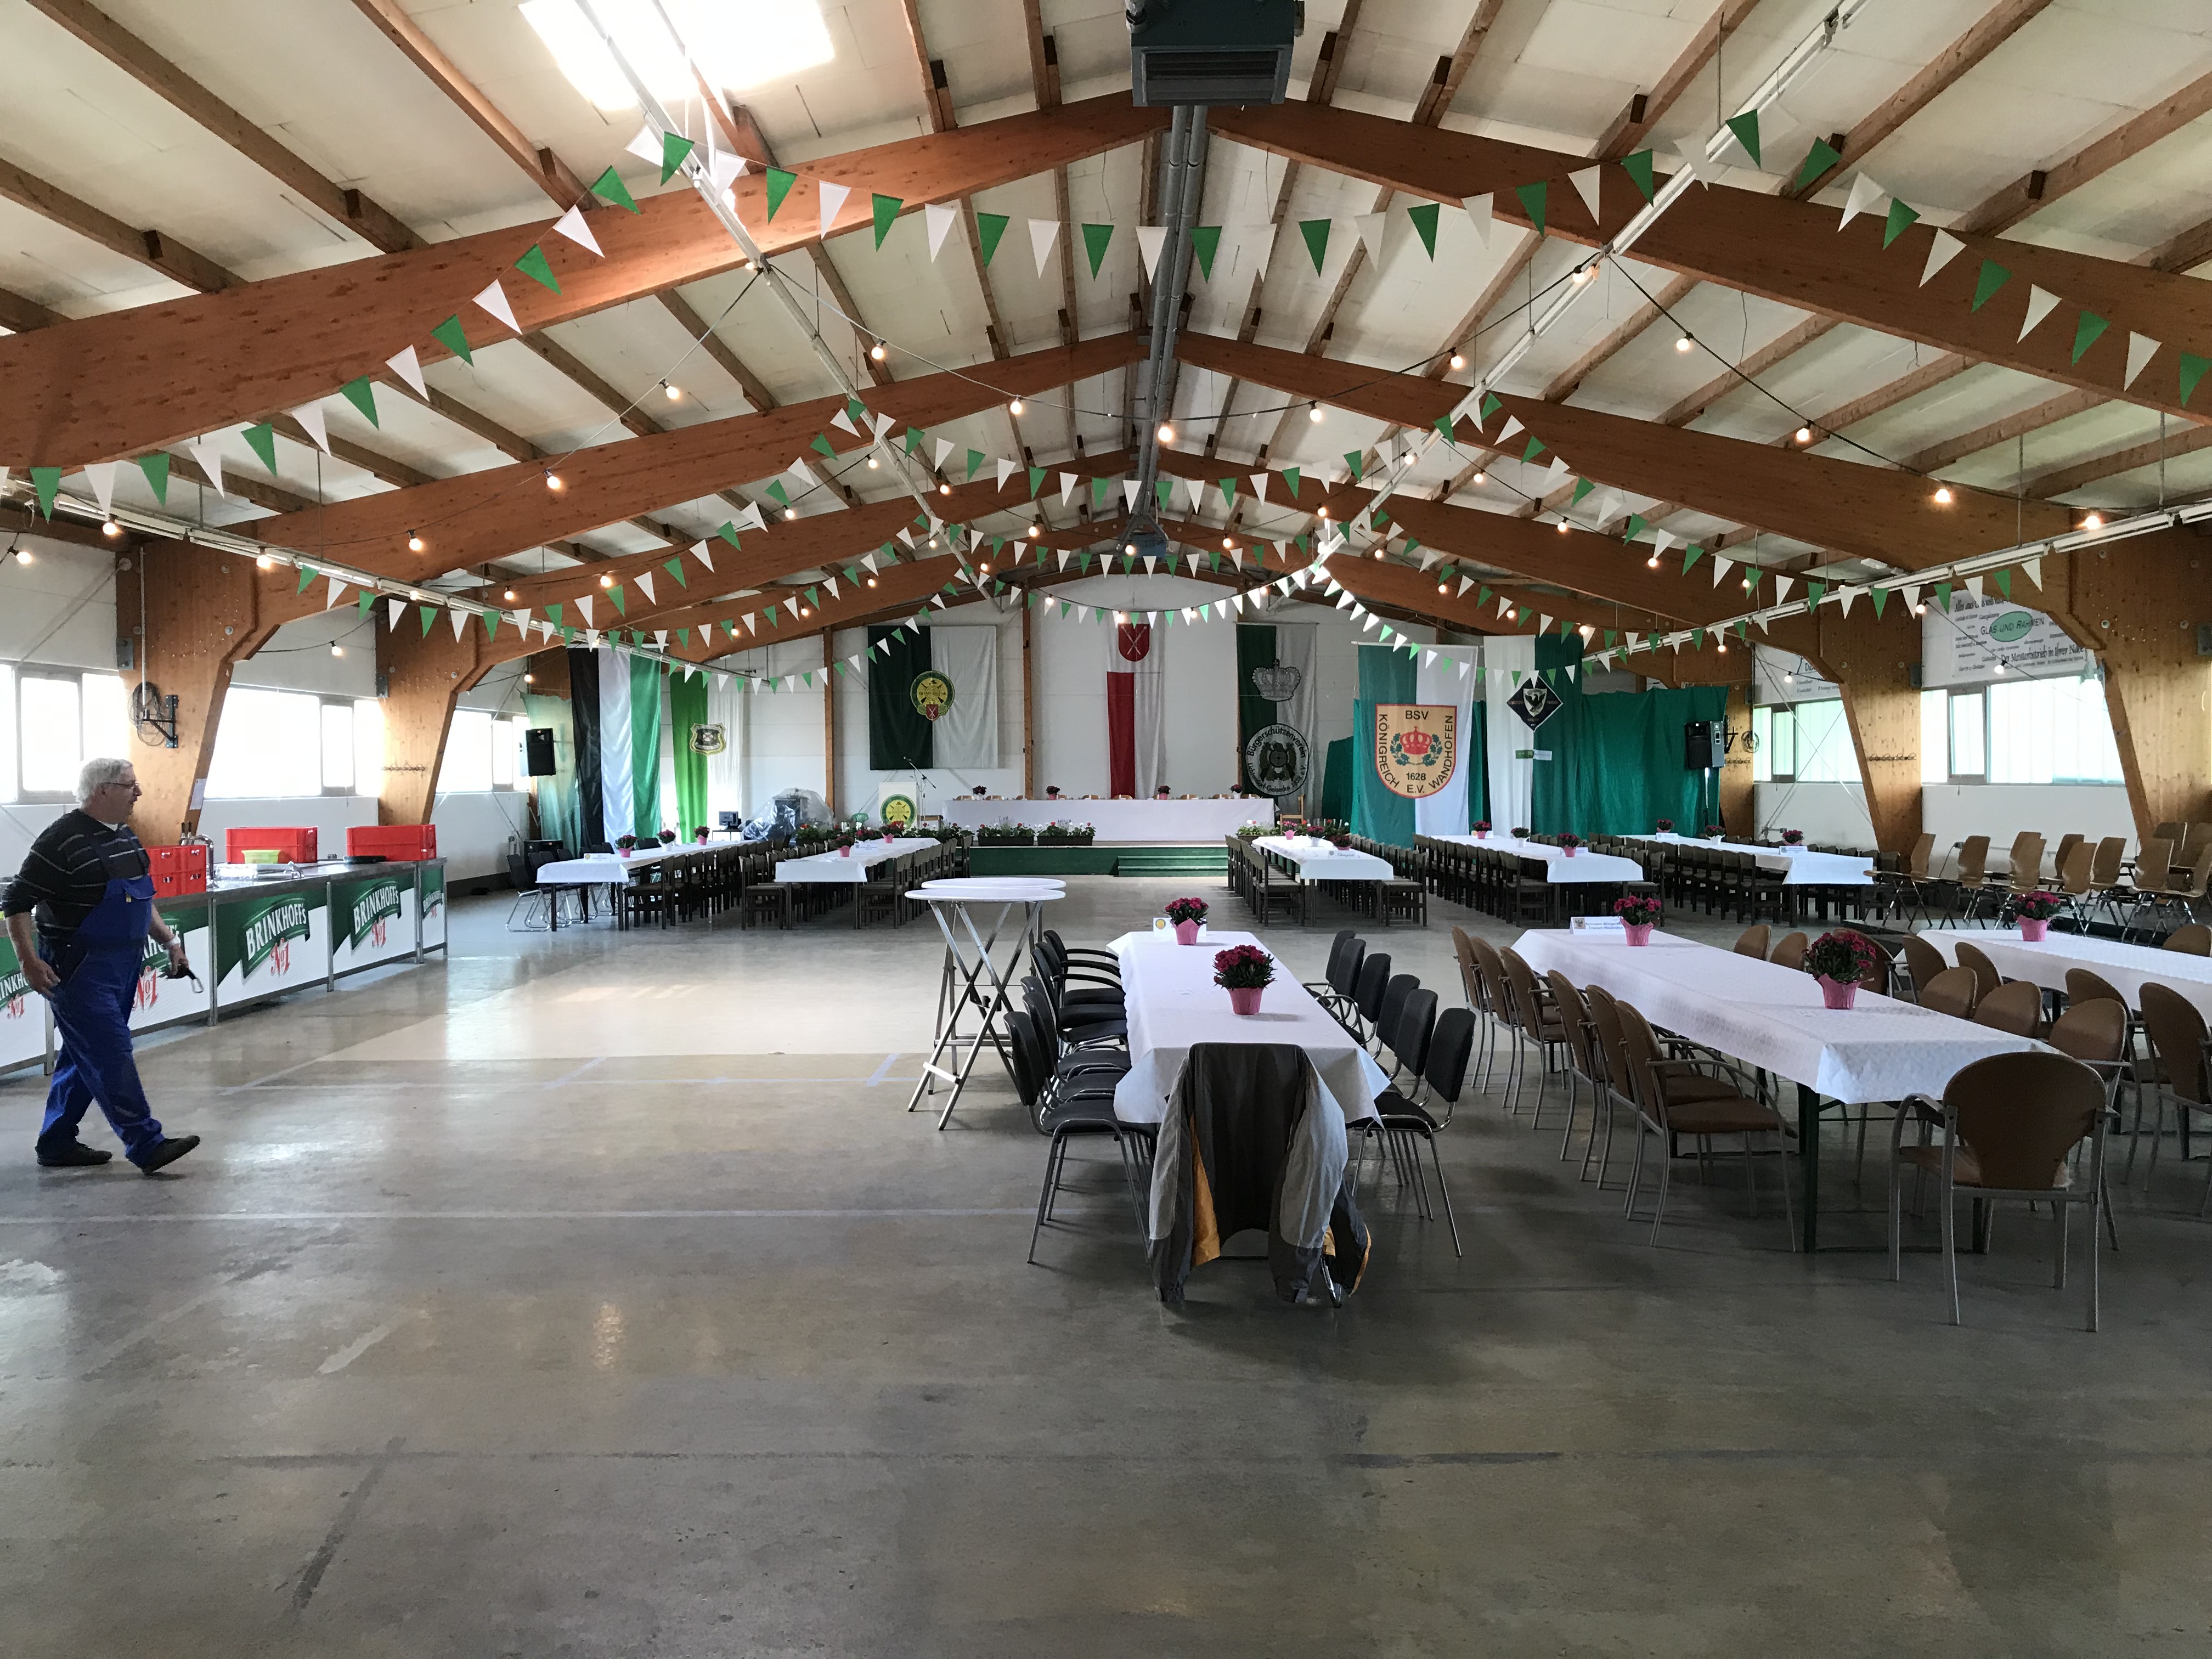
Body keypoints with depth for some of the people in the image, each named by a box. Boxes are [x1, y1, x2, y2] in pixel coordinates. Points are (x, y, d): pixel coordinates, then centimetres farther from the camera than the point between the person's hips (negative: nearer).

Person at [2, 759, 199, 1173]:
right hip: (79, 969, -9)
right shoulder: (61, 840, -14)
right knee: (112, 1056, -10)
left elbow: (141, 901, 24)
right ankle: (146, 1145, -10)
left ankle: (57, 1143, 25)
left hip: (122, 965, 9)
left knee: (85, 1057, 15)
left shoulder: (126, 839, 13)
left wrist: (169, 940, 16)